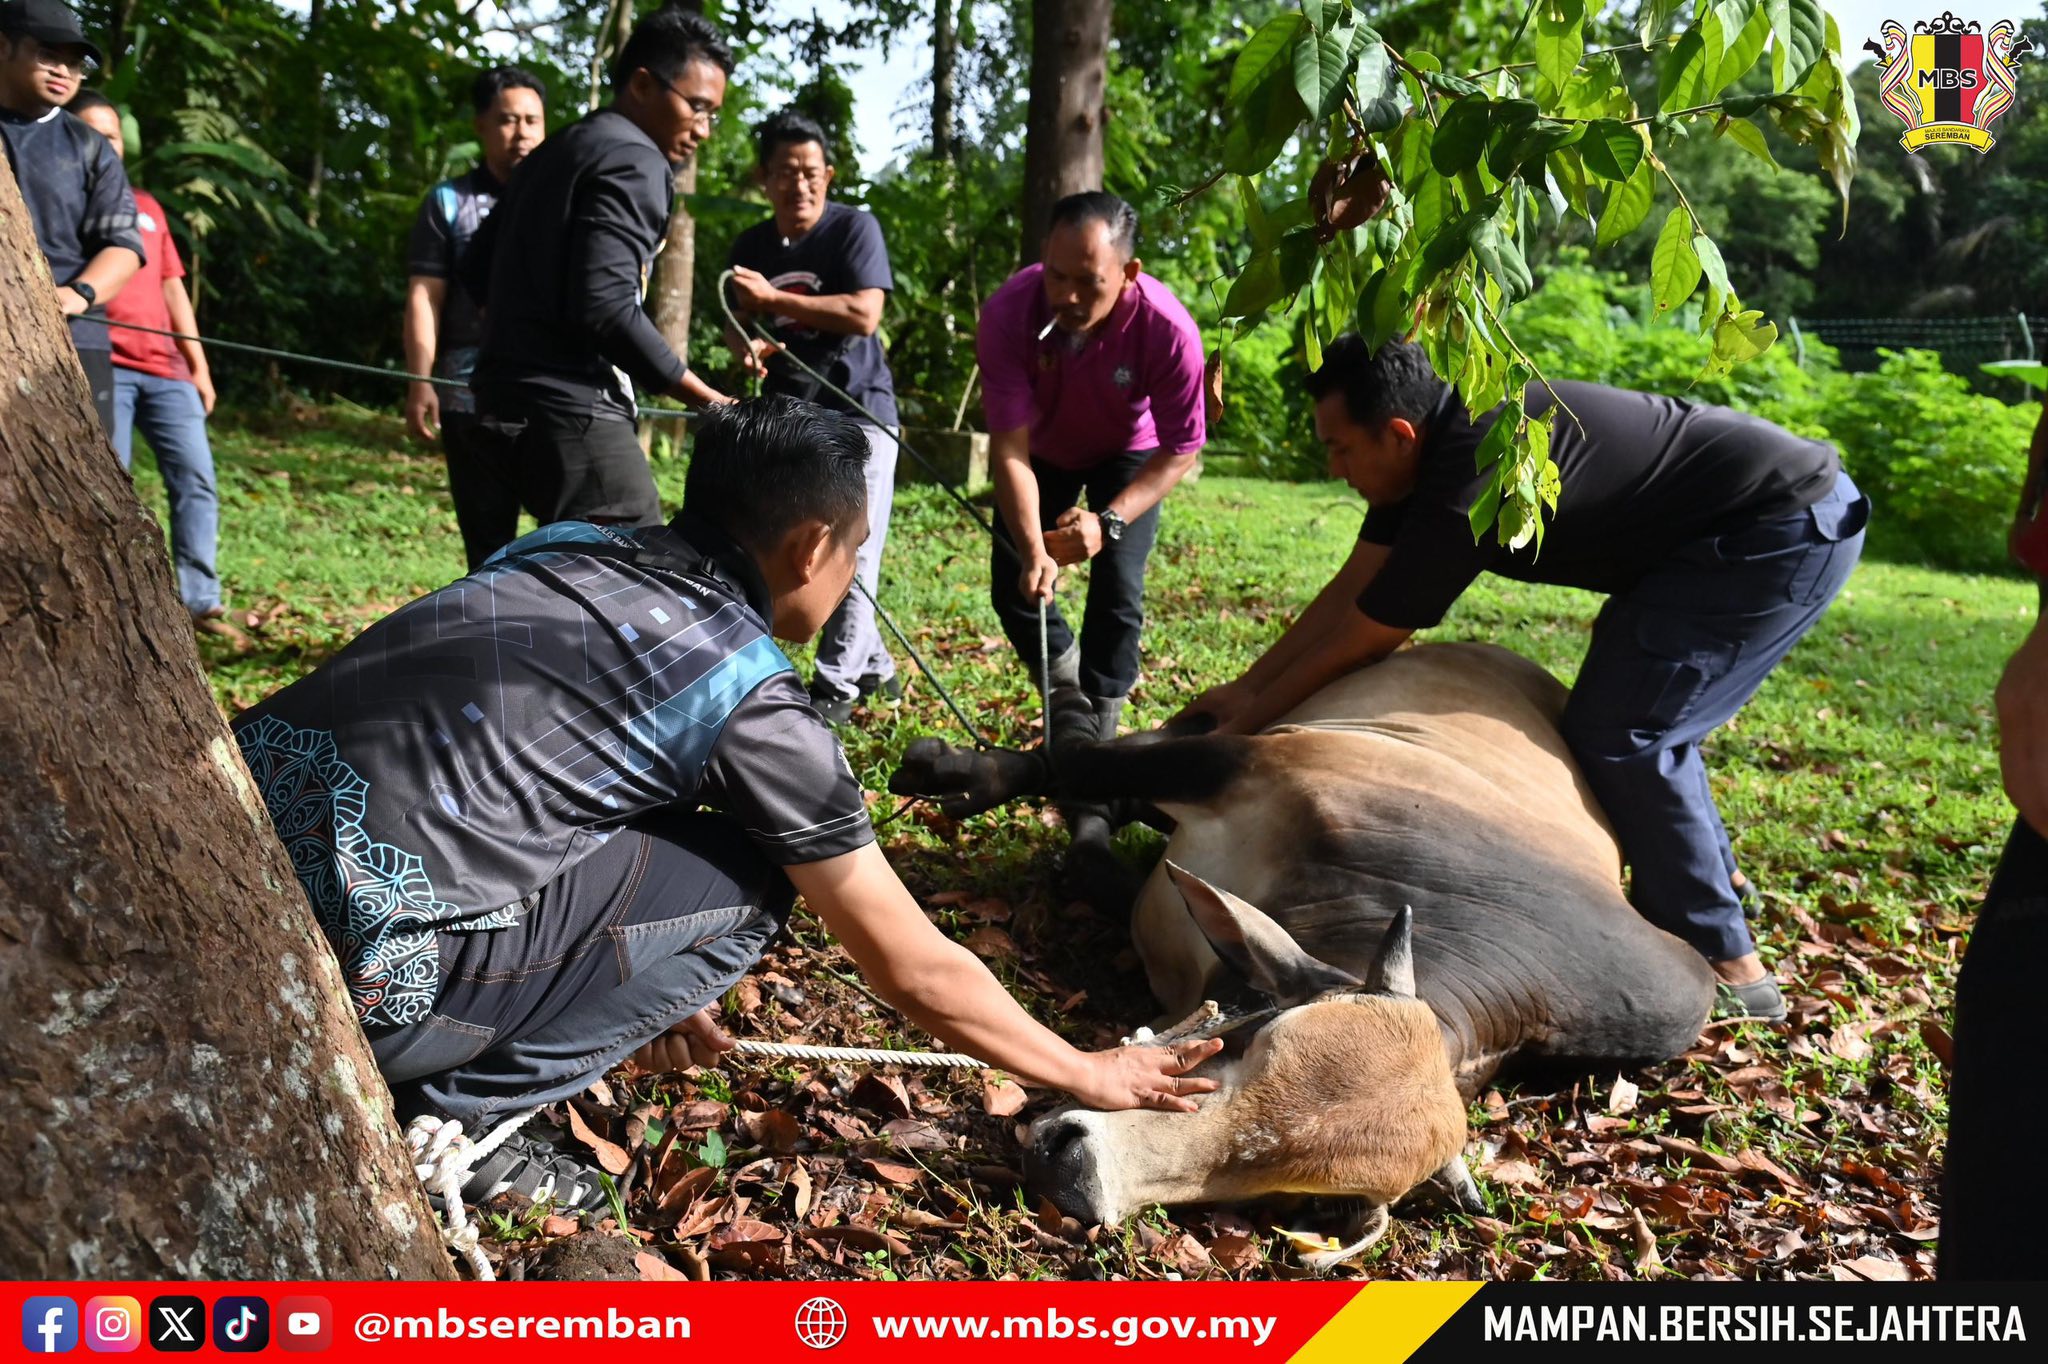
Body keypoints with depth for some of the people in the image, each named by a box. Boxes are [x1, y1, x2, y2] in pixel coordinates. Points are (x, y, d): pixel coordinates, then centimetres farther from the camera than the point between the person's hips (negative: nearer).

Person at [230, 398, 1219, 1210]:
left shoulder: (570, 545, 13)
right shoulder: (752, 698, -6)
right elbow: (916, 973, 3)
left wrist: (646, 985, 38)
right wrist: (1089, 1076, 20)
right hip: (351, 973, -8)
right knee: (743, 886, 3)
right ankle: (457, 1113, 5)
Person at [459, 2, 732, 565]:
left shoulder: (557, 149, 21)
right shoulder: (633, 160, -8)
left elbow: (476, 271, 23)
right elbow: (606, 305, -20)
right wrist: (707, 401, -14)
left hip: (510, 402, 10)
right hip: (572, 411, -10)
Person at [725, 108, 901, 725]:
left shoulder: (855, 227, -6)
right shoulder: (751, 245, 9)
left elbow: (864, 314, -18)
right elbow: (735, 322, 13)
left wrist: (772, 298, -16)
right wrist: (746, 346, -12)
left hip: (857, 409, -6)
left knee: (853, 553, -7)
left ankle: (836, 688, -2)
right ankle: (874, 666, 24)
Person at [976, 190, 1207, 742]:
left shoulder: (1169, 330, -36)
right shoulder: (1007, 313, -35)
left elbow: (1181, 448, -24)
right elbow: (1009, 445, -34)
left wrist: (1110, 520, -37)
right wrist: (1033, 551, -46)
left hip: (1128, 454, -1)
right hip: (1042, 450, 2)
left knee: (1117, 592, -14)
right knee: (1013, 586, -1)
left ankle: (1097, 734, 4)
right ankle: (1067, 696, 26)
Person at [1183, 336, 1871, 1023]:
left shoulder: (1468, 487, -28)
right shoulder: (1438, 438, 0)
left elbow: (1357, 643, -18)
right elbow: (1351, 587, 6)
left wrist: (1244, 724, -7)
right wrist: (1246, 686, 6)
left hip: (1789, 531, -10)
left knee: (1616, 730, -11)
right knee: (1637, 708, 20)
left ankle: (1727, 968, -2)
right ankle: (1713, 875, 38)